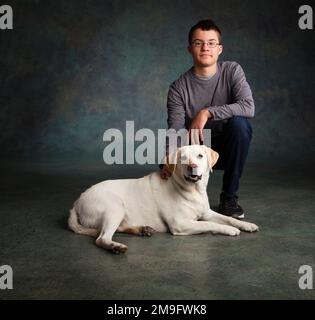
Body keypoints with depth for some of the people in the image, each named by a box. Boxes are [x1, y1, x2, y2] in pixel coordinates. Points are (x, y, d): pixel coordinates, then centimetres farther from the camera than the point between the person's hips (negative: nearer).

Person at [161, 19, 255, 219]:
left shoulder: (232, 71, -7)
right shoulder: (179, 88, -8)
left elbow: (248, 107, -24)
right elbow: (175, 130, -18)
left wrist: (207, 112, -32)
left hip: (227, 146, 0)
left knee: (239, 124, -33)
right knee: (168, 167, -30)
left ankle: (229, 197, -16)